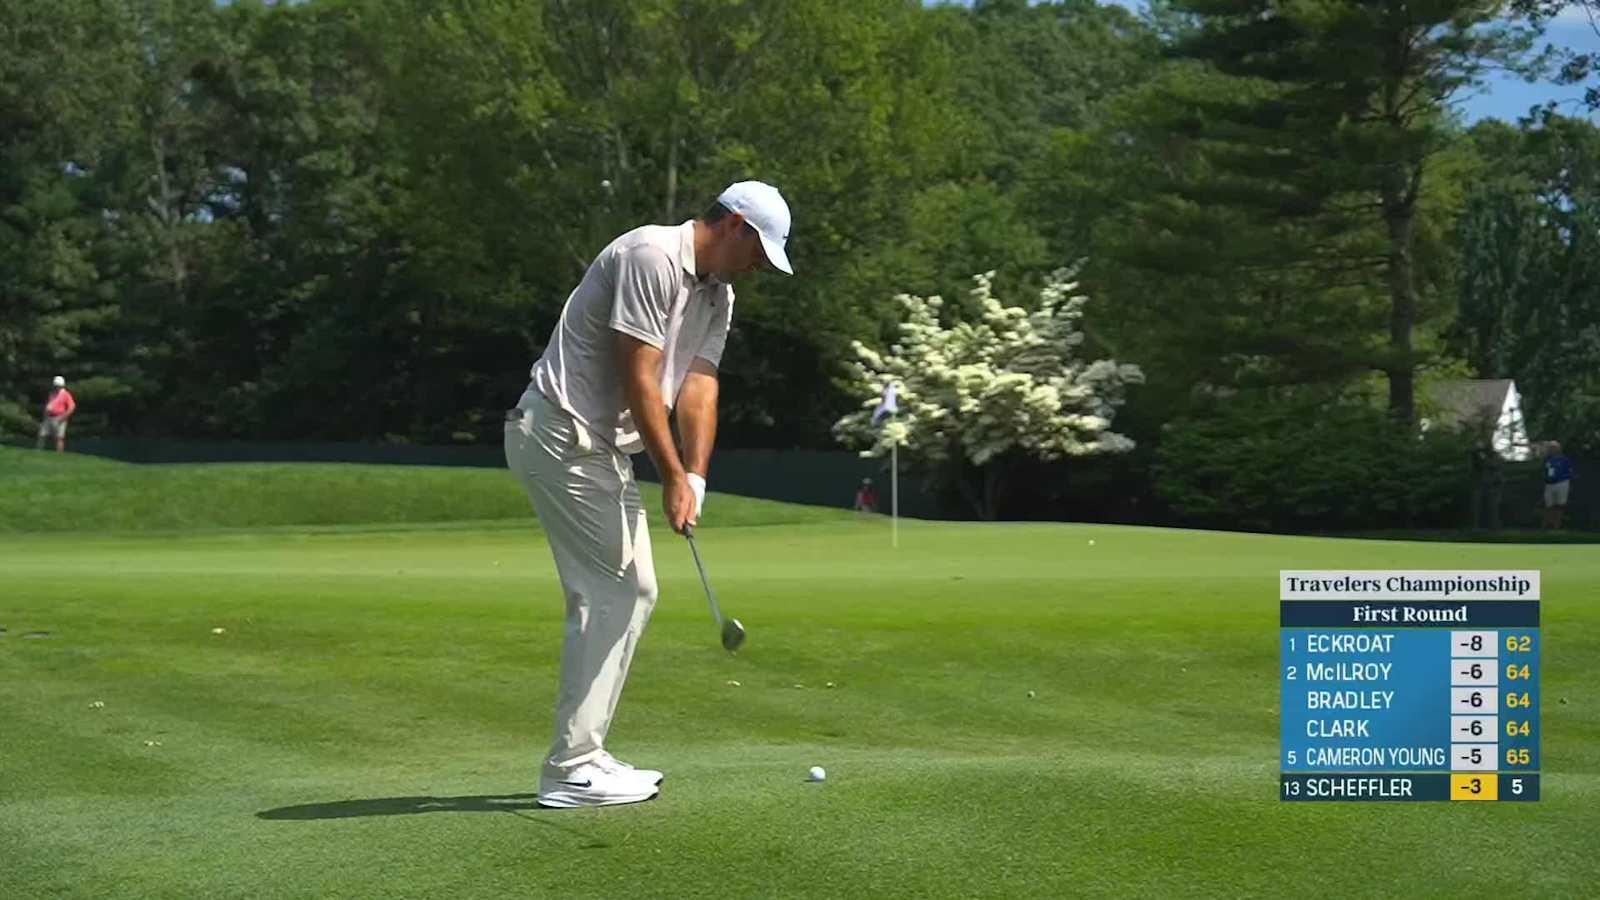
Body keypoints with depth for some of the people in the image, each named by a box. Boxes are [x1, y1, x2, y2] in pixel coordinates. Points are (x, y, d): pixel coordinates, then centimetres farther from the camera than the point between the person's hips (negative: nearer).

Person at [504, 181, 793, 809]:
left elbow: (699, 385, 4)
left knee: (633, 592, 11)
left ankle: (582, 755, 16)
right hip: (561, 436, -10)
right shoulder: (651, 257, -17)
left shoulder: (717, 296, 14)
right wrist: (674, 478, -17)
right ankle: (572, 769, -7)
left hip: (602, 446, 10)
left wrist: (695, 479, -10)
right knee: (609, 594, -10)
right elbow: (637, 378, -20)